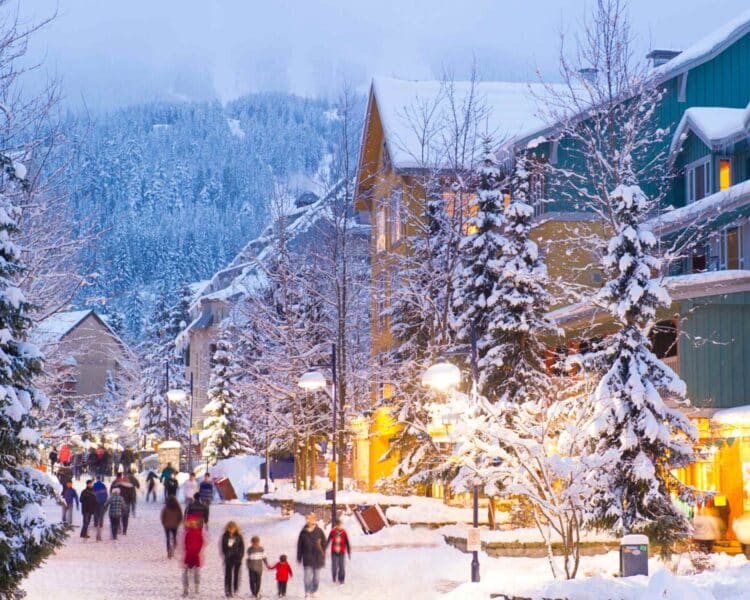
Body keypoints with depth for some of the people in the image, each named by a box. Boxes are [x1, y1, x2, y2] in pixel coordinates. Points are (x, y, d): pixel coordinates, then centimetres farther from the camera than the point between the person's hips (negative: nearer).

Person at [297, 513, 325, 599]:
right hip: (307, 557, -1)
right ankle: (307, 592, -2)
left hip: (317, 557, 1)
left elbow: (324, 544, 4)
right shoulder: (303, 532, -3)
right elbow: (299, 546, 3)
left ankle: (314, 591, 25)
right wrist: (299, 558, 4)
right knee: (308, 575, -9)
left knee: (316, 575, 10)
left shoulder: (319, 531, -4)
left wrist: (323, 556, 3)